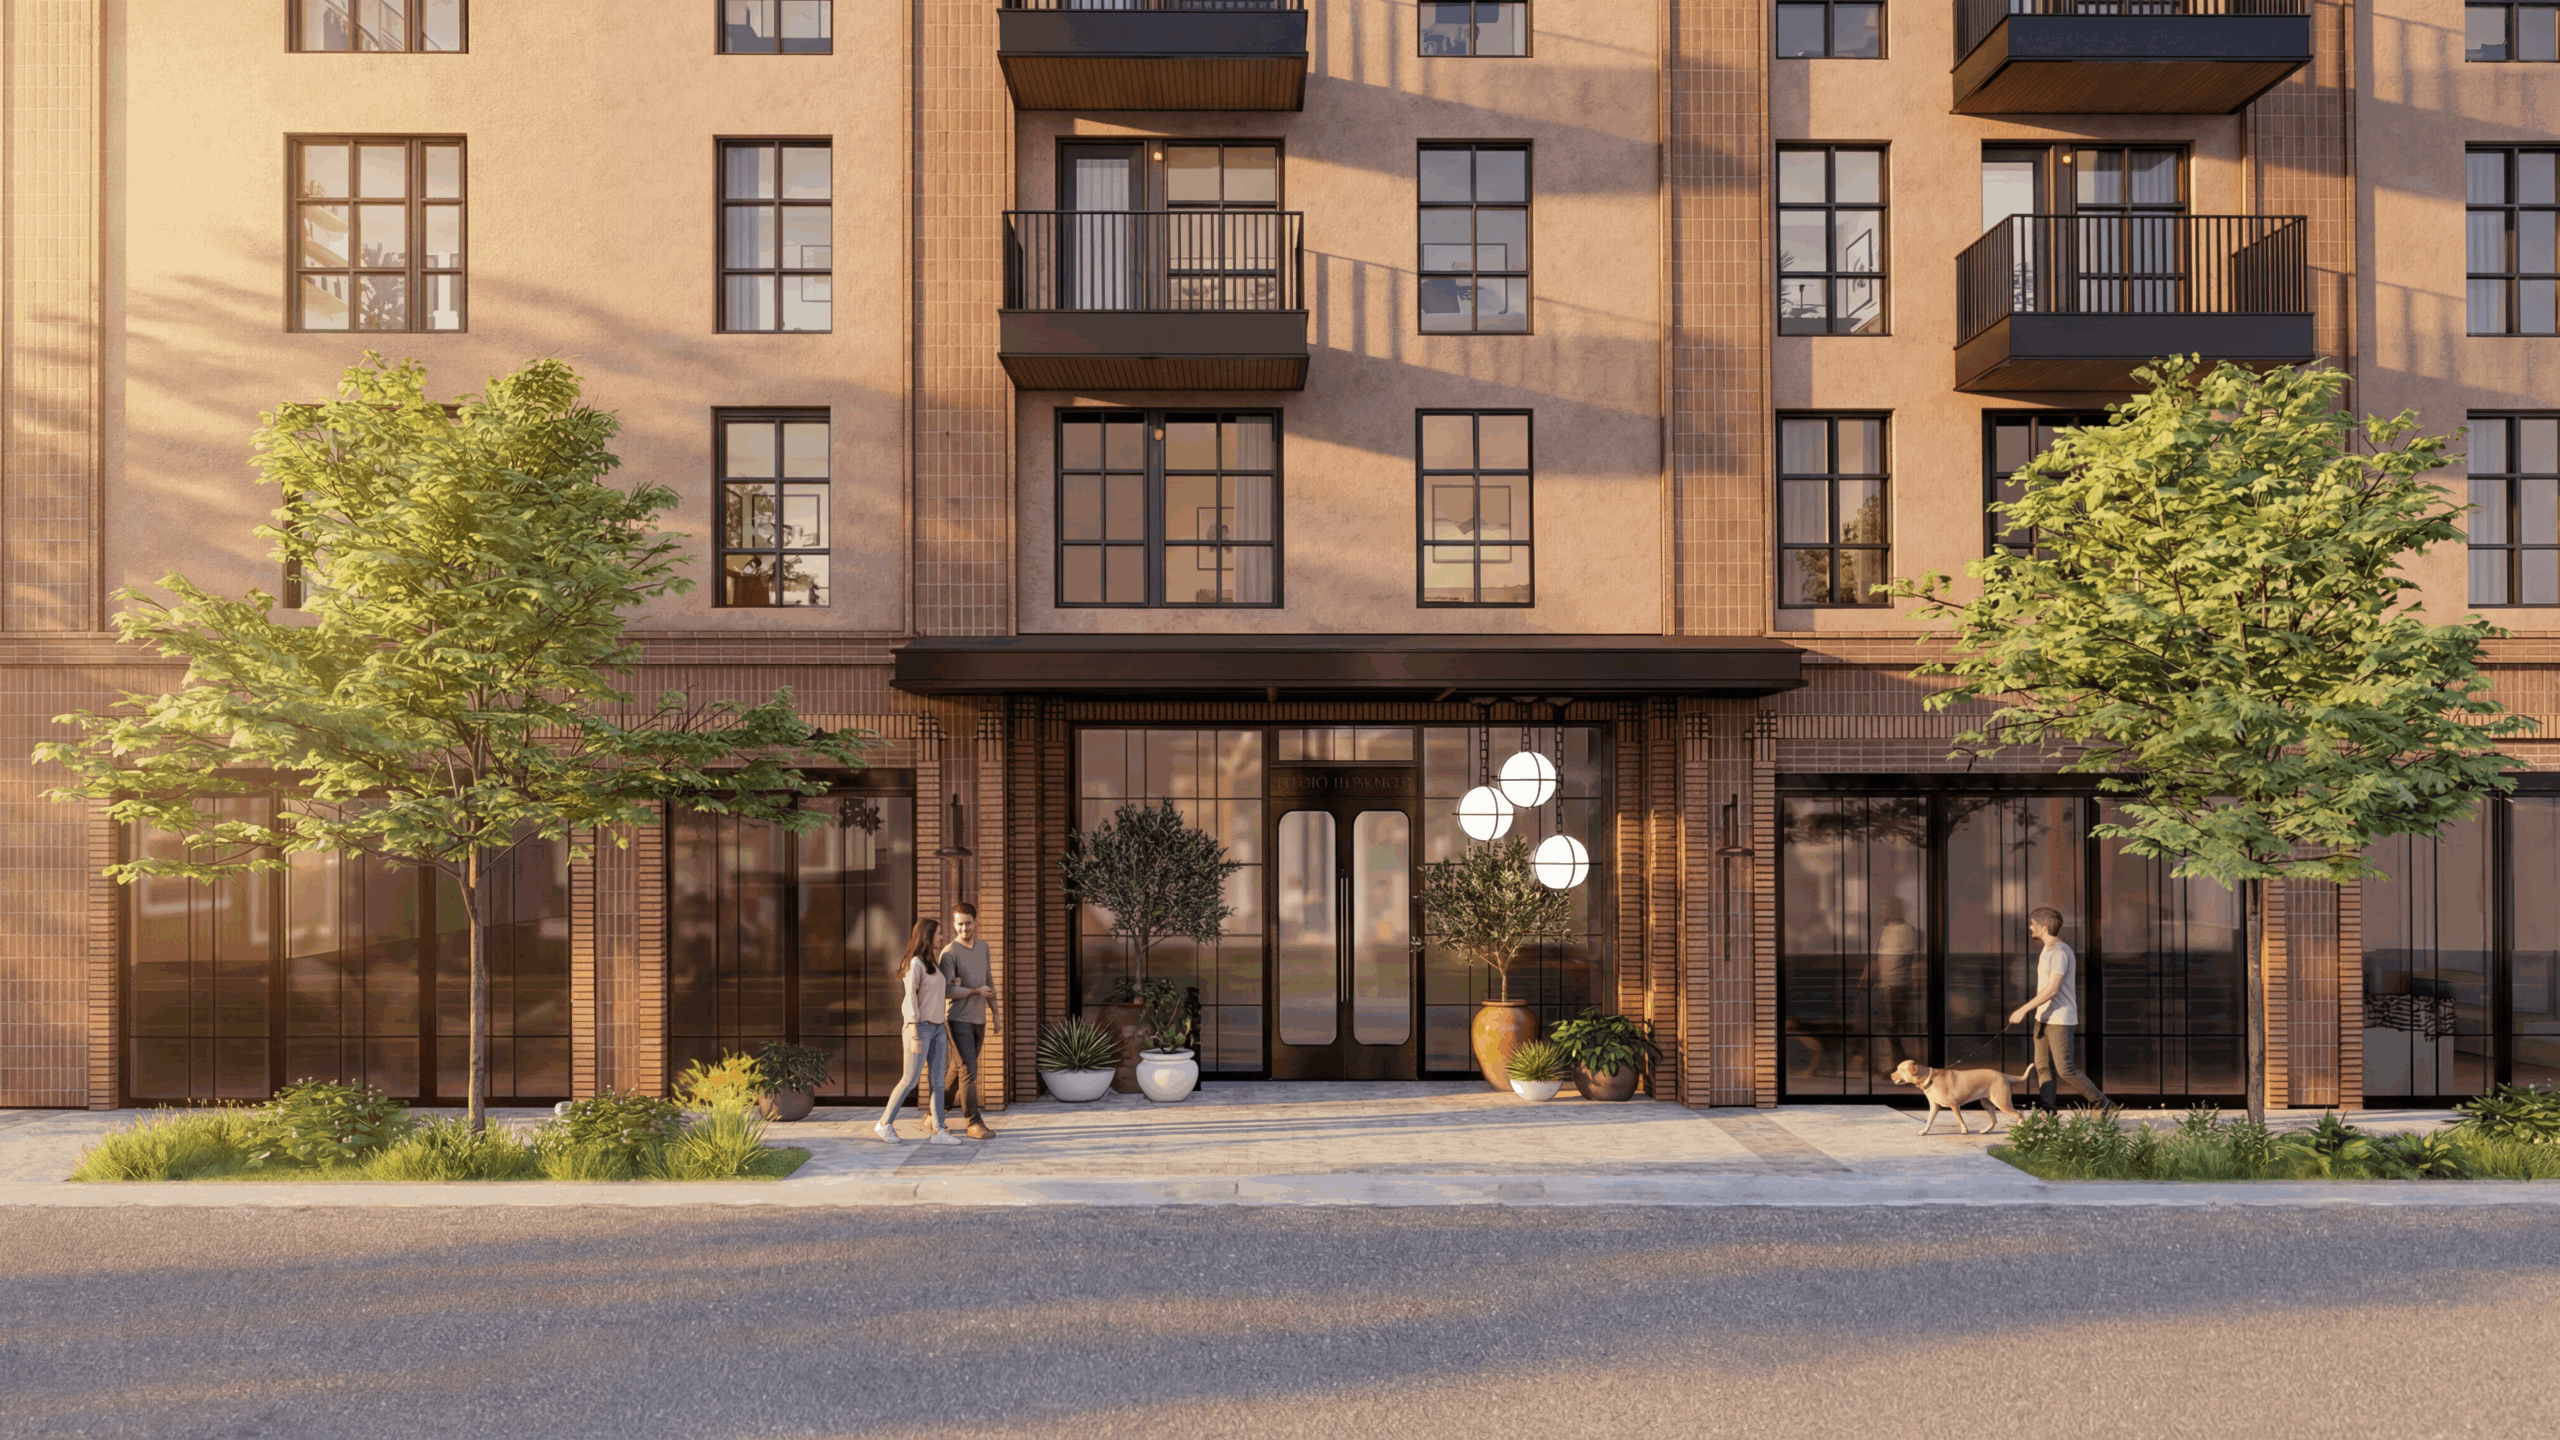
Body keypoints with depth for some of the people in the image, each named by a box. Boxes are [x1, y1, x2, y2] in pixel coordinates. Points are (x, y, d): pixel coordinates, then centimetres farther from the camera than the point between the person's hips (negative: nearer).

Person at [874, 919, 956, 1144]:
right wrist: (914, 1034, -18)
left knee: (937, 1080, 2)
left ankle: (937, 1131, 1)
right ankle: (884, 1124, 11)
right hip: (920, 1027, -8)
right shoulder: (915, 963, -8)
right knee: (910, 1079, -3)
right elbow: (910, 998, -13)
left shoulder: (933, 963, 17)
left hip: (937, 1028, 8)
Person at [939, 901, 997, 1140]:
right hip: (959, 1020, -7)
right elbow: (947, 990, -19)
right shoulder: (949, 952, -12)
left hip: (979, 1019, 7)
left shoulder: (983, 947, 11)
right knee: (968, 1070, -9)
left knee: (959, 1071, 12)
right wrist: (978, 991, -11)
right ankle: (974, 1123, -4)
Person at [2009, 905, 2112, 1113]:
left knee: (2065, 1070, -6)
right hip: (2043, 1019, 9)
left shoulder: (2060, 953, -18)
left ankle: (2104, 1104, 9)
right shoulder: (2047, 951, 13)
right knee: (2043, 1068, 3)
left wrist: (2023, 1010, -26)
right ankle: (2046, 1114, 2)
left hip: (2060, 1022, -9)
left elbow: (2052, 989, -26)